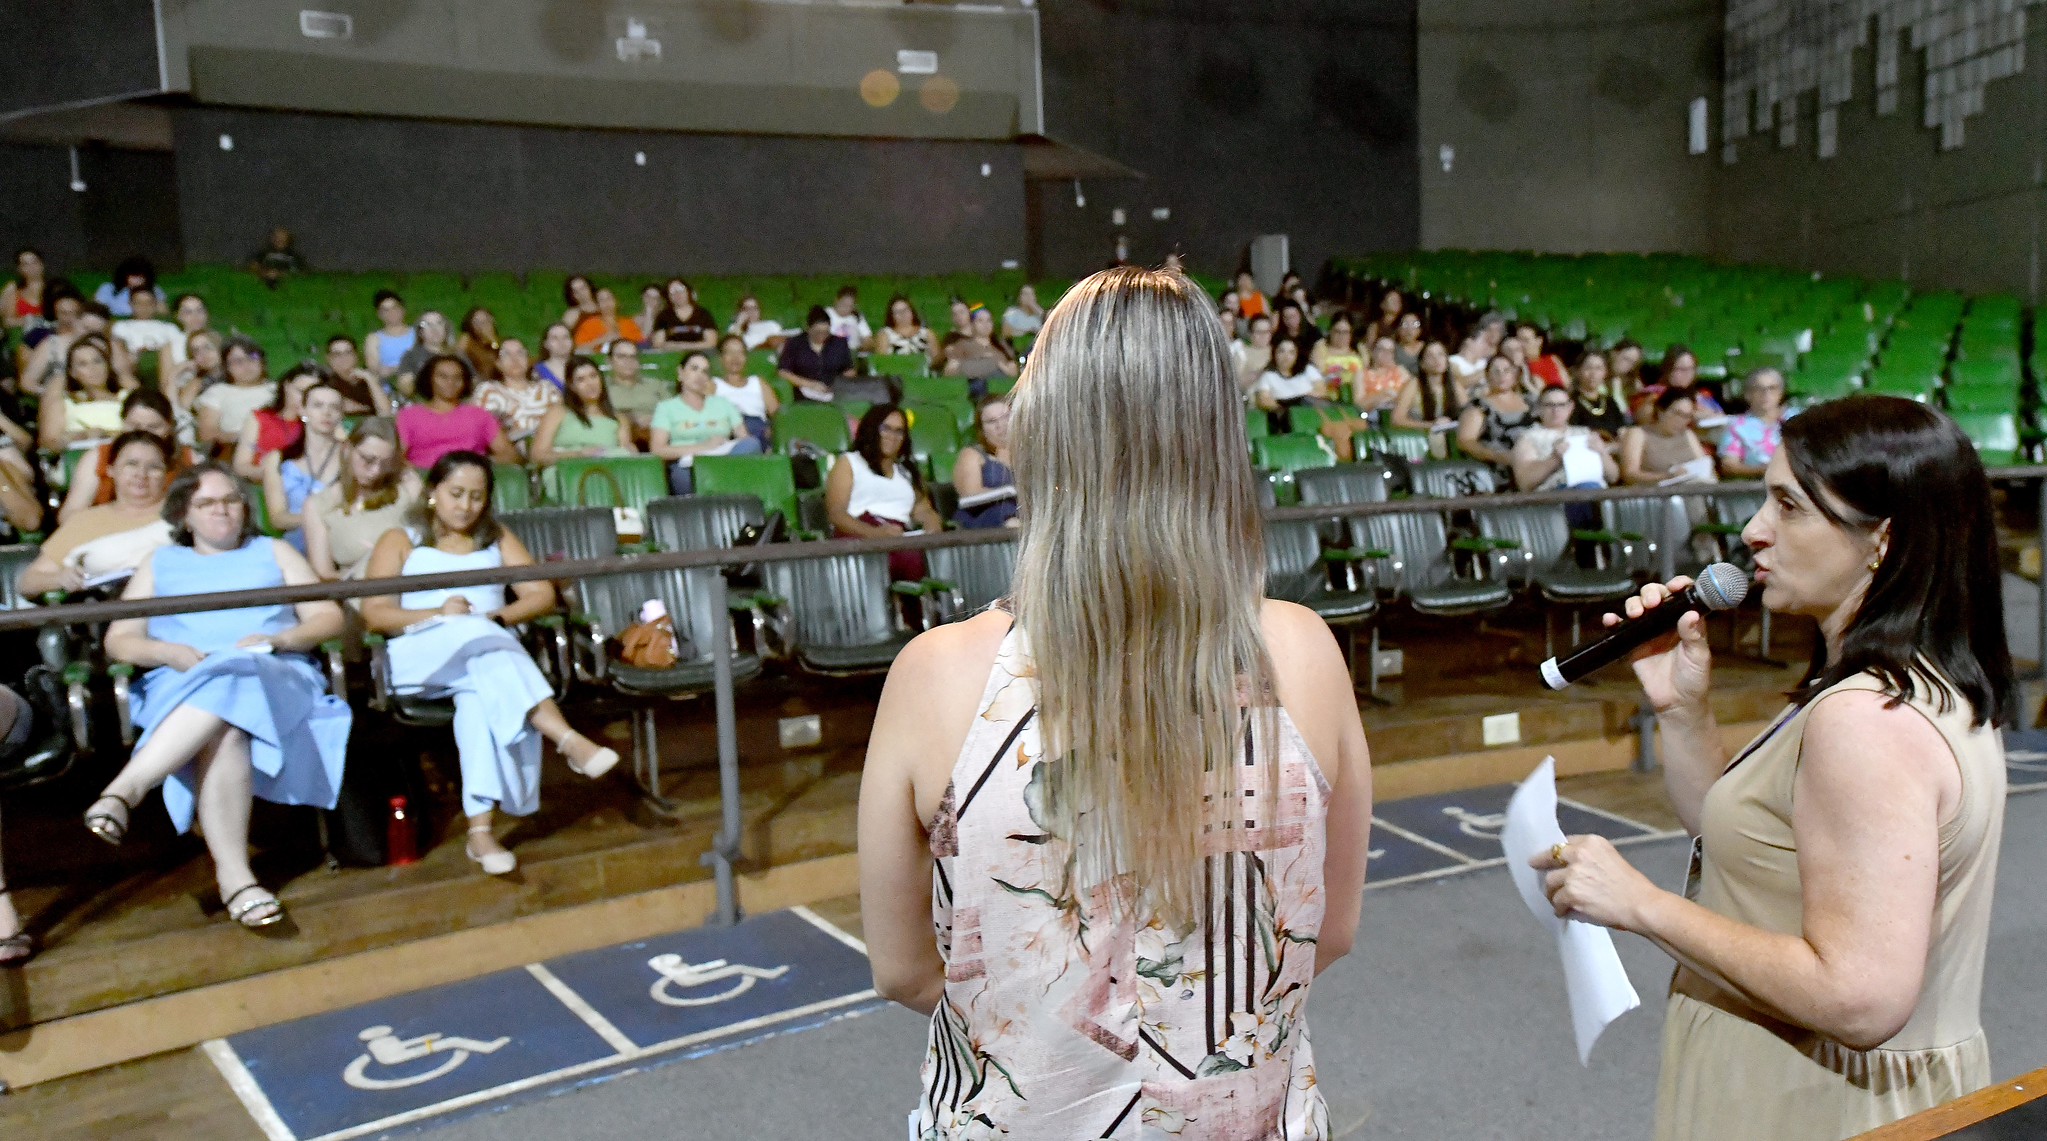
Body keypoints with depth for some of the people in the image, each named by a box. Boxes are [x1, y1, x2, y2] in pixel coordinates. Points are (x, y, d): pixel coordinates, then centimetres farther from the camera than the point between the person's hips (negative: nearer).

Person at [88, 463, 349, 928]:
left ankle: (125, 789, -45)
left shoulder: (273, 553, 26)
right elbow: (118, 640, 17)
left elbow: (329, 618, 14)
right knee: (222, 732, -38)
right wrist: (170, 653, -5)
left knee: (226, 689, -39)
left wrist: (277, 639, -6)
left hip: (274, 676, 0)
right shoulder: (161, 563, 27)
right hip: (181, 685, 0)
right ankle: (233, 877, -47)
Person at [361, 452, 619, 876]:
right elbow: (374, 614, 5)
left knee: (482, 694, -37)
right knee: (475, 636, -38)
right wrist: (439, 614, -13)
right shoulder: (400, 542, 19)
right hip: (419, 657, -1)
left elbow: (543, 595, 13)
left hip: (490, 648, 2)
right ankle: (568, 739, -52)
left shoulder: (498, 539, 27)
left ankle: (481, 828, -47)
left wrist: (495, 618, -7)